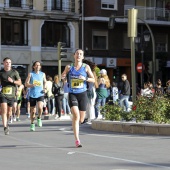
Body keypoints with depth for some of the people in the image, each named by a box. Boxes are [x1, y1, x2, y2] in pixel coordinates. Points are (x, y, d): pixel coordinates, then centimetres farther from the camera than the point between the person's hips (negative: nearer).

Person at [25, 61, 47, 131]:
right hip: (32, 95, -1)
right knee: (33, 111, 5)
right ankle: (32, 124, 24)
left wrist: (45, 88, 6)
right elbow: (26, 84, -1)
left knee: (40, 107, -23)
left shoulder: (43, 74, 8)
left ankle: (39, 118, 5)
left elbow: (45, 82, 24)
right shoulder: (30, 74, 1)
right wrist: (32, 85, -20)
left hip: (40, 94, 1)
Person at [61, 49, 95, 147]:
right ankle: (77, 140, -18)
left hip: (82, 94, 1)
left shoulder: (86, 67, 3)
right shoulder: (69, 67, 4)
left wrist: (85, 78, -15)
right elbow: (62, 77, 16)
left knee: (81, 120, 5)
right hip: (72, 94, -1)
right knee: (76, 115, -21)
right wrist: (63, 76, -8)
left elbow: (93, 80, 5)